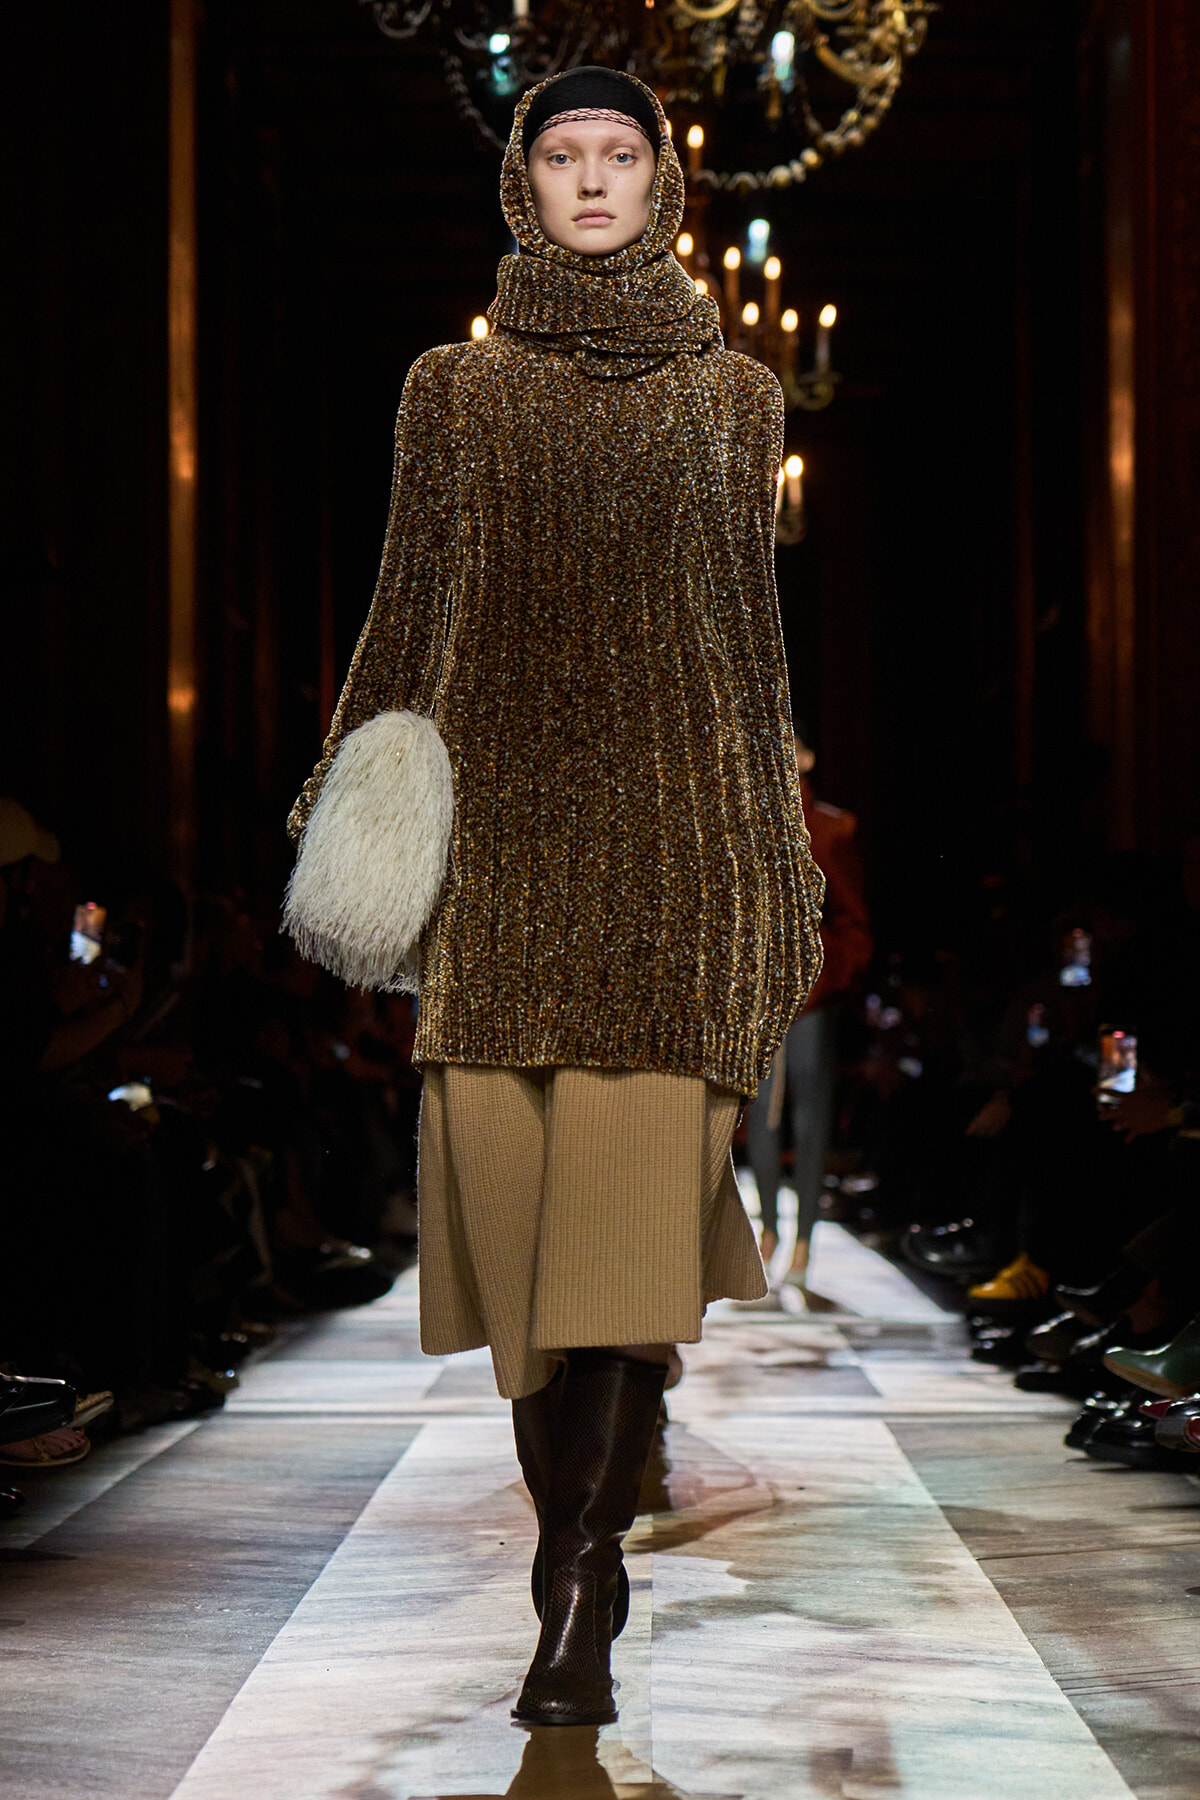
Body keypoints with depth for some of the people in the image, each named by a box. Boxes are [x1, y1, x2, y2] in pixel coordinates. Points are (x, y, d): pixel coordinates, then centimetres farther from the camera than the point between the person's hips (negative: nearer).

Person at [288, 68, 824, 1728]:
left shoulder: (730, 397, 12)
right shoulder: (453, 392, 13)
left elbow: (756, 635, 12)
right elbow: (408, 616, 13)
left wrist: (780, 869, 9)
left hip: (668, 822, -1)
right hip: (500, 826, 1)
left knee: (626, 1185, -11)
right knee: (511, 1181, -2)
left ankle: (577, 1592, -11)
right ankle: (582, 1558, 10)